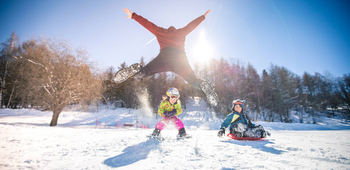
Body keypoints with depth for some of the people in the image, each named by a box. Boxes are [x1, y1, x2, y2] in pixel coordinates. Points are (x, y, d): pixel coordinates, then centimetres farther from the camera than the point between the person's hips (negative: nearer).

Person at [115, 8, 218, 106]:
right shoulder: (181, 32, 34)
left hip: (164, 56, -1)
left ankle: (135, 69, -32)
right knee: (194, 80, 11)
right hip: (180, 58, 1)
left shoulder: (161, 31, 31)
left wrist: (133, 16, 41)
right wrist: (203, 16, 59)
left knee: (143, 72, 4)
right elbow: (192, 24, 44)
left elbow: (147, 23, 33)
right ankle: (203, 85, -23)